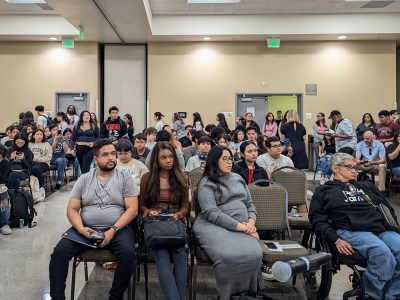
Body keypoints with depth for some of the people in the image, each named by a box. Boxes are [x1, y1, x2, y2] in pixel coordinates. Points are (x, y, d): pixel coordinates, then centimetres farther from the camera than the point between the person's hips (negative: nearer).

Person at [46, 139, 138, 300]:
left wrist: (113, 230, -16)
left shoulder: (125, 178, 2)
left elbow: (132, 208, -4)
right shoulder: (84, 179, 9)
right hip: (86, 229, 2)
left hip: (118, 229, -2)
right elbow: (72, 209, 6)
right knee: (59, 251, -20)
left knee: (128, 253, -30)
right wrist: (81, 229, -14)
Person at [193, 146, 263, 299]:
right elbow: (212, 213, -12)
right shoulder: (207, 183, 1)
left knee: (253, 254, -28)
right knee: (229, 256, -36)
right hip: (214, 226, -5)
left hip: (243, 227, 5)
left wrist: (251, 222, -1)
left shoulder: (238, 178, 21)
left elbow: (250, 204, 22)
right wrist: (240, 226, -17)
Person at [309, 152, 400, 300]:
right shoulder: (324, 191, 16)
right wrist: (336, 240, -10)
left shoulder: (367, 186, 31)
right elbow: (317, 220, 5)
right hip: (352, 232, -5)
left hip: (382, 229, 5)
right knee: (381, 253, -33)